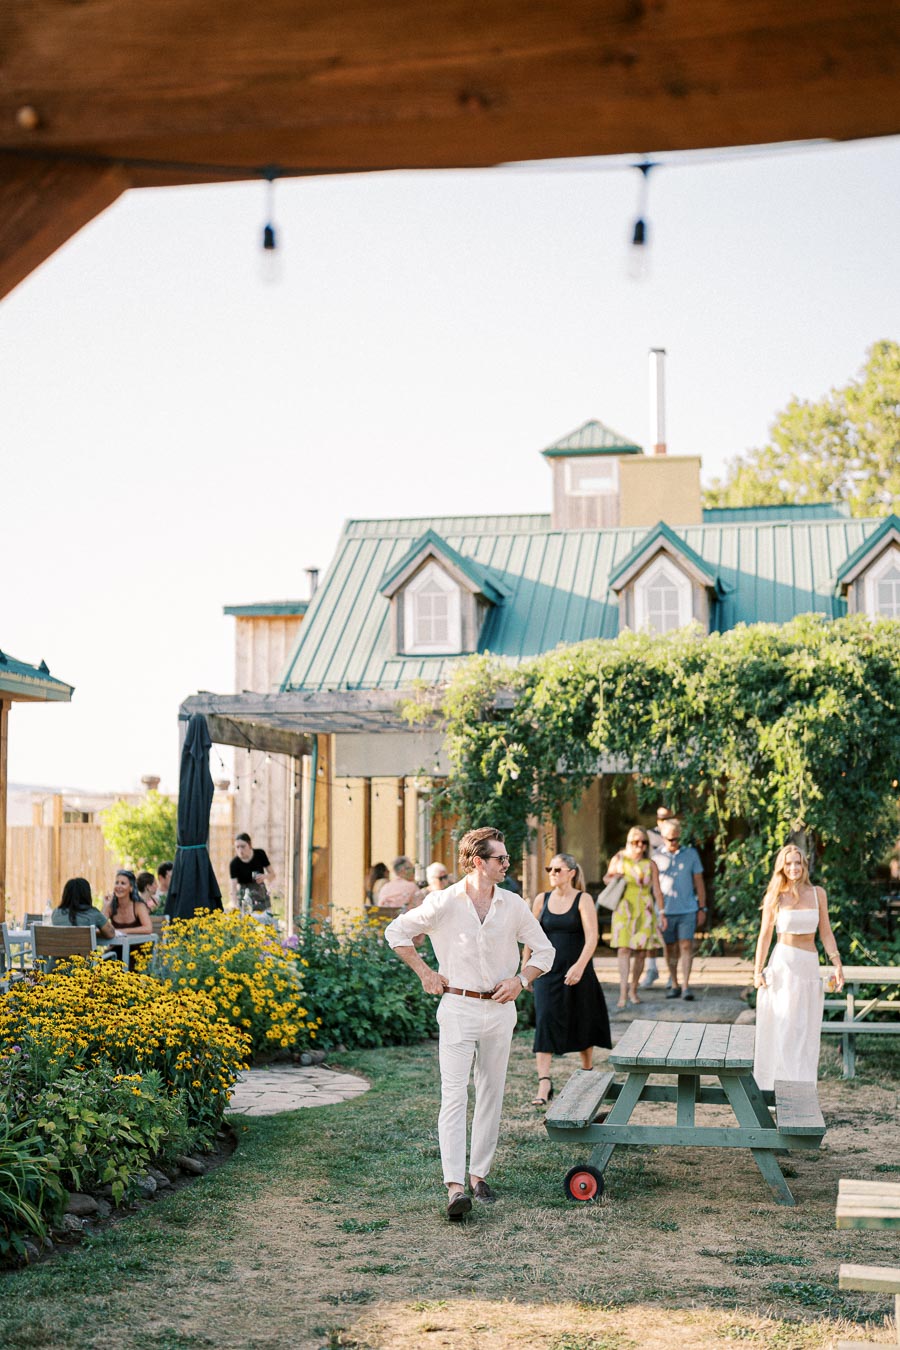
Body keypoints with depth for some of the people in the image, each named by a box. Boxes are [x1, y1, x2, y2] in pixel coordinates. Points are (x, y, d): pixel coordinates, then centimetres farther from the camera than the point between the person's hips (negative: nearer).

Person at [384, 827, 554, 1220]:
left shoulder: (513, 905, 3)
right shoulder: (444, 903, -7)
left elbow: (544, 950, 13)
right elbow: (397, 932, 3)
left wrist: (519, 980, -2)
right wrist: (425, 973, 0)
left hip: (499, 1009, 4)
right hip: (458, 1008, -4)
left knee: (491, 1095, 8)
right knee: (454, 1096, -12)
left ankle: (479, 1175, 20)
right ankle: (455, 1186, -17)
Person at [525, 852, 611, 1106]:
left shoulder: (583, 900, -6)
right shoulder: (541, 900, 5)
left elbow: (591, 937, -15)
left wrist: (580, 965, -27)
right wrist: (525, 966, 11)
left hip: (577, 971, -2)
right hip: (548, 971, 2)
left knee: (582, 1023, 12)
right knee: (545, 1021, -11)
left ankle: (588, 1072, 34)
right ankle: (544, 1083, -15)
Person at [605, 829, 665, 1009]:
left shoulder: (650, 865, 5)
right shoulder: (619, 859, 4)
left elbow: (657, 890, 5)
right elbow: (606, 877, 16)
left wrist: (661, 912, -2)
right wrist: (614, 878, -7)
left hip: (644, 912, 2)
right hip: (624, 910, -1)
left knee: (640, 951, 2)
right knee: (624, 949, -12)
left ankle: (633, 990, 16)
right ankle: (623, 993, -16)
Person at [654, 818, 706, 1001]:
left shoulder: (691, 854, 4)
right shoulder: (656, 856, 3)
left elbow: (699, 882, 9)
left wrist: (702, 908, 6)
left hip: (687, 910, -1)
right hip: (665, 911, 1)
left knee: (686, 946, -9)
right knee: (670, 948, 7)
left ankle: (685, 986, -9)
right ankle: (674, 985, 18)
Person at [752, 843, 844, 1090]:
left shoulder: (817, 894, 5)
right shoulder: (775, 897, -1)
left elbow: (826, 933, 8)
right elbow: (765, 935, 2)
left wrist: (837, 964, 0)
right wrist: (757, 970, -4)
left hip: (810, 967, 2)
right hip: (783, 964, -2)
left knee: (807, 1032, 4)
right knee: (781, 1029, -2)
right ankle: (770, 1090, 4)